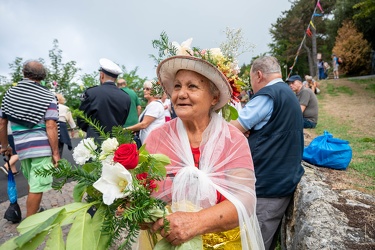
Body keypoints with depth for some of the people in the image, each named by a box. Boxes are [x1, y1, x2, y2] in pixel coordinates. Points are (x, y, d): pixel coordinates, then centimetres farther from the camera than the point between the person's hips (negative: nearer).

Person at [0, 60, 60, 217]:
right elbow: (51, 127, -13)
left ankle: (35, 210, 42)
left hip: (22, 148, 6)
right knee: (37, 188, 3)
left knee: (32, 182, 25)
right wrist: (56, 153, -8)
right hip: (42, 148, -5)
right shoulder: (48, 97, -5)